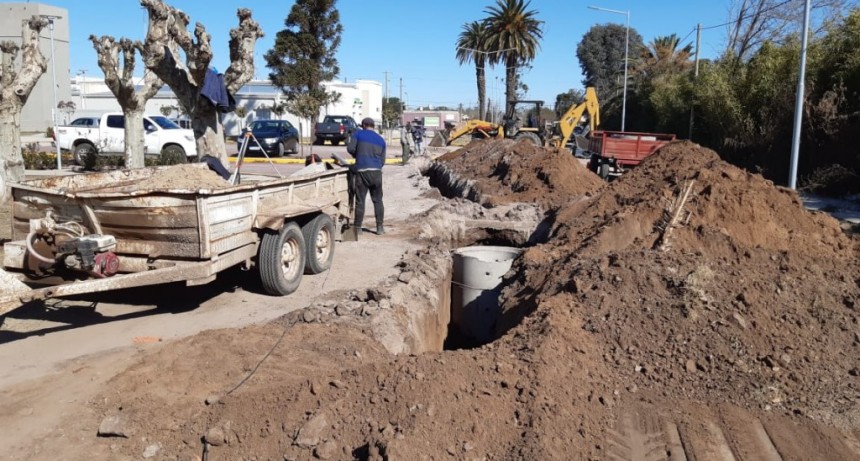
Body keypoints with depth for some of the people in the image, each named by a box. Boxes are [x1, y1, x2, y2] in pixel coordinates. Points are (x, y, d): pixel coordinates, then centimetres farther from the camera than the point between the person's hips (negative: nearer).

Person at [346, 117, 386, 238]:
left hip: (362, 171, -3)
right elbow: (382, 160, 16)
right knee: (378, 200, 11)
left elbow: (350, 148, -2)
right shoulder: (381, 140, 16)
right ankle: (380, 227, 11)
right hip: (376, 171, 3)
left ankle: (358, 227, 5)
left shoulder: (359, 134, 6)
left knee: (360, 201, 2)